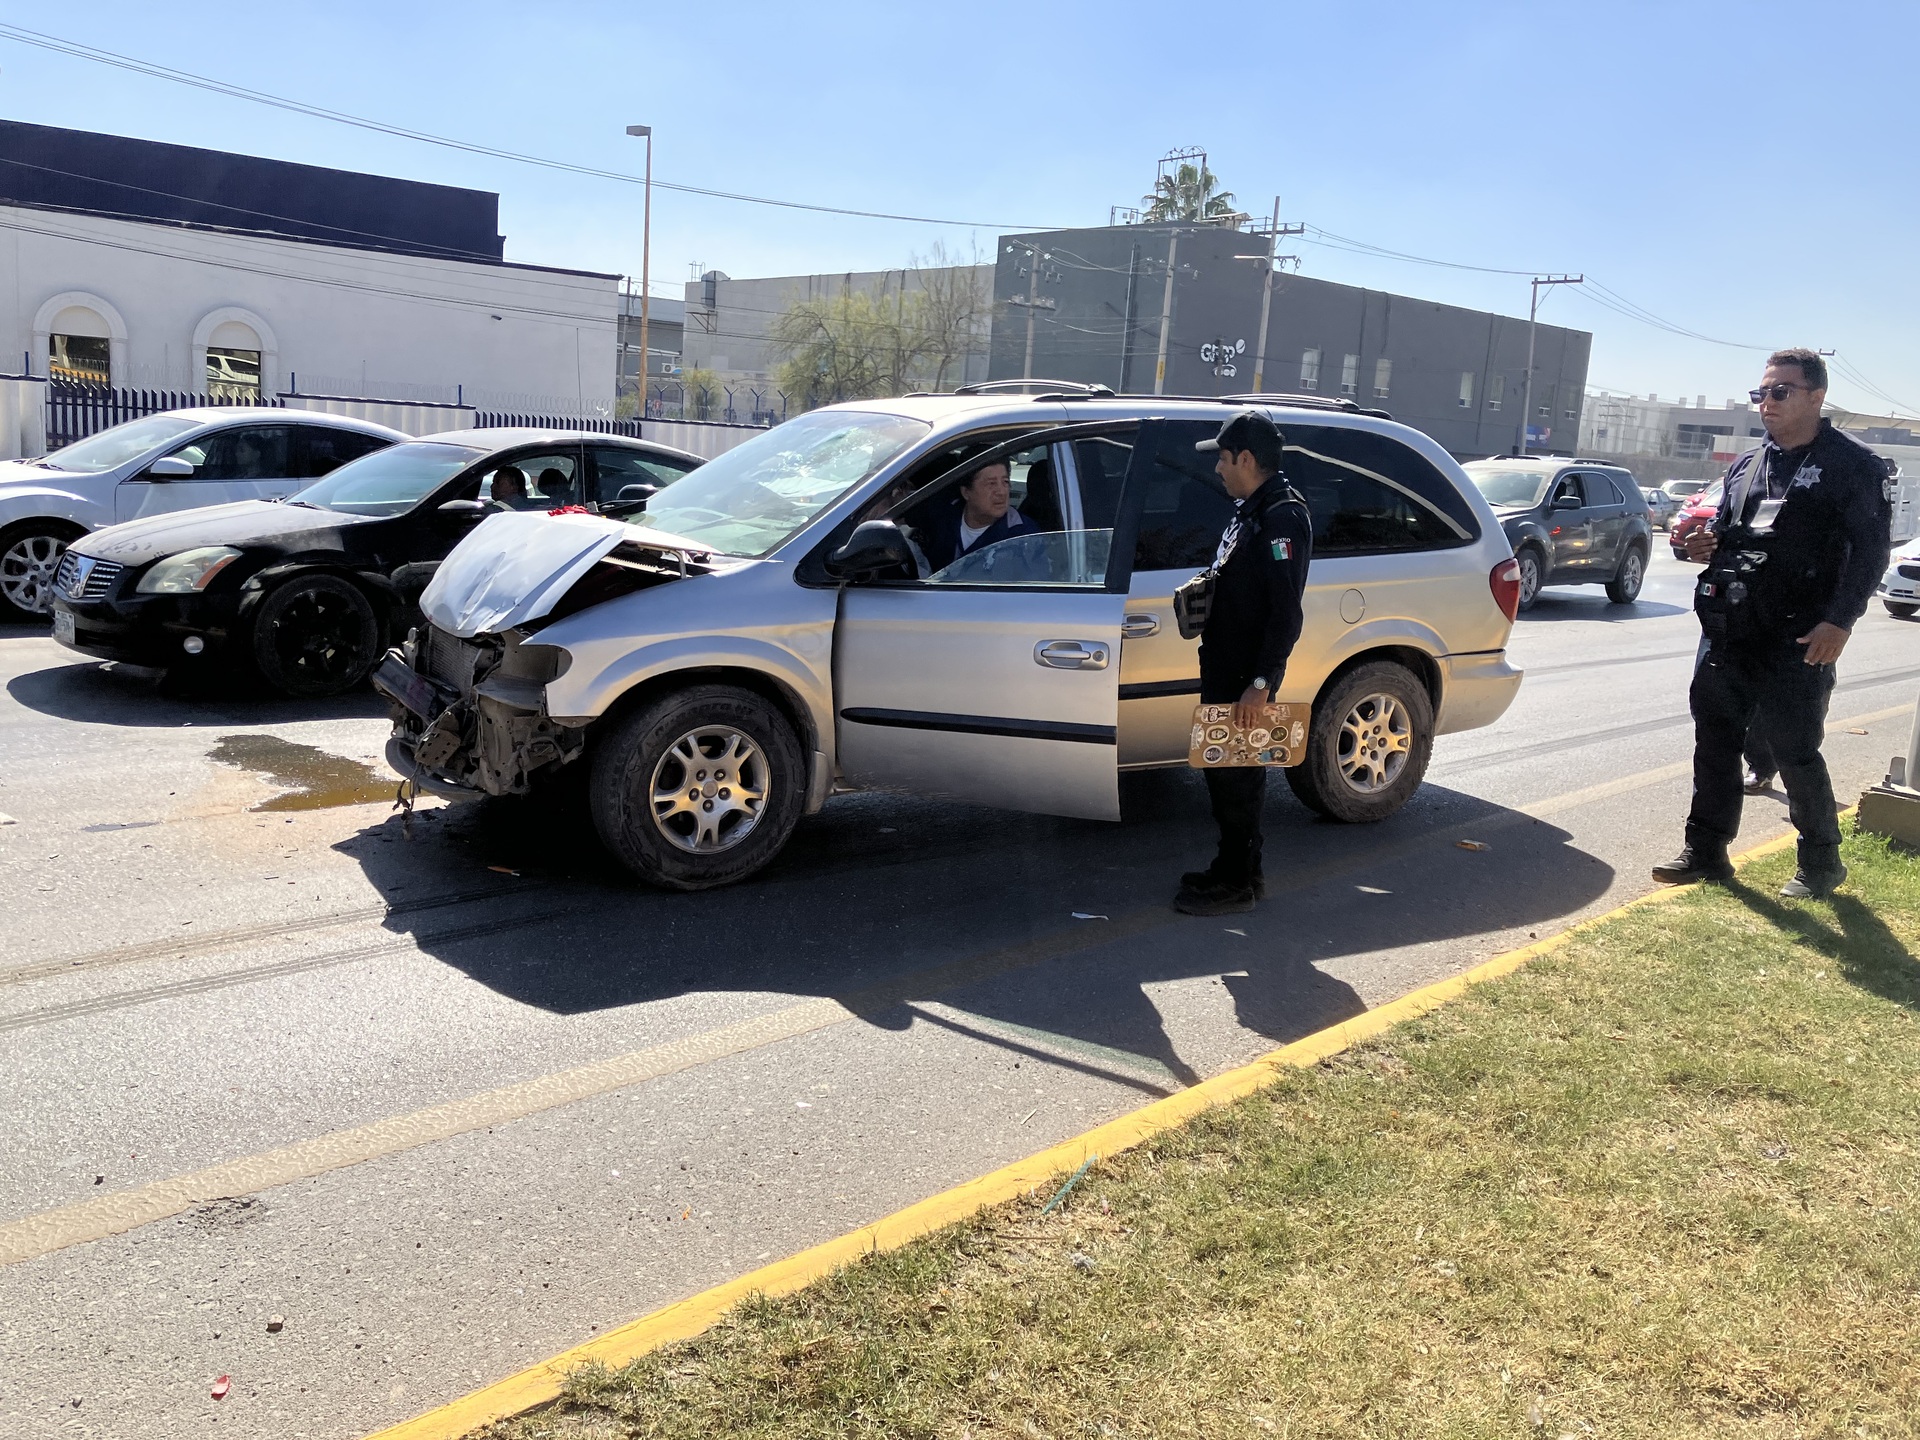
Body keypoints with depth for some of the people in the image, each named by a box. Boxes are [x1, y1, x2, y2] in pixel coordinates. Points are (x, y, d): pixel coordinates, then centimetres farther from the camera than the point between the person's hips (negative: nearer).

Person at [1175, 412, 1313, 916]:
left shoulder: (1282, 517, -18)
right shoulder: (1250, 511, 14)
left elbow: (1286, 612, -24)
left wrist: (1261, 683, -26)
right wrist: (1203, 593, 11)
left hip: (1246, 678, -10)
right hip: (1225, 668, 10)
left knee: (1237, 778, -1)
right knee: (1224, 773, 17)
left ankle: (1237, 884, 10)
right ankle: (1234, 869, 29)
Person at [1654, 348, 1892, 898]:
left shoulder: (1853, 465, -4)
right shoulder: (1746, 466, 15)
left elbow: (1870, 548, -9)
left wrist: (1840, 620, -19)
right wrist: (1709, 543, 3)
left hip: (1797, 642, -6)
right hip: (1730, 633, 6)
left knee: (1795, 752, 0)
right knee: (1715, 741, 8)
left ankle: (1821, 862, 17)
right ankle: (1707, 851, 18)